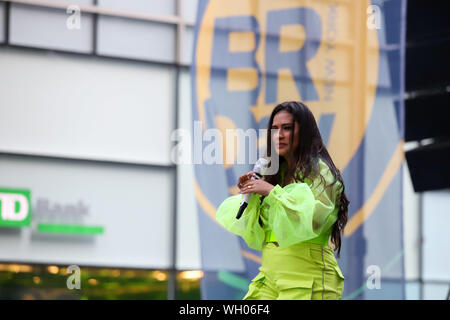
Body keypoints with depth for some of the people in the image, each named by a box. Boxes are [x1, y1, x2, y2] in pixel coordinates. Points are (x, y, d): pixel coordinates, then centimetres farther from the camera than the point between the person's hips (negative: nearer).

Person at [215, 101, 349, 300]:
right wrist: (250, 198, 1)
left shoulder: (320, 172, -3)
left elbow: (312, 219, -20)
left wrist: (272, 192, -16)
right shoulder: (275, 174, 16)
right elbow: (258, 238, 16)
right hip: (269, 277, 6)